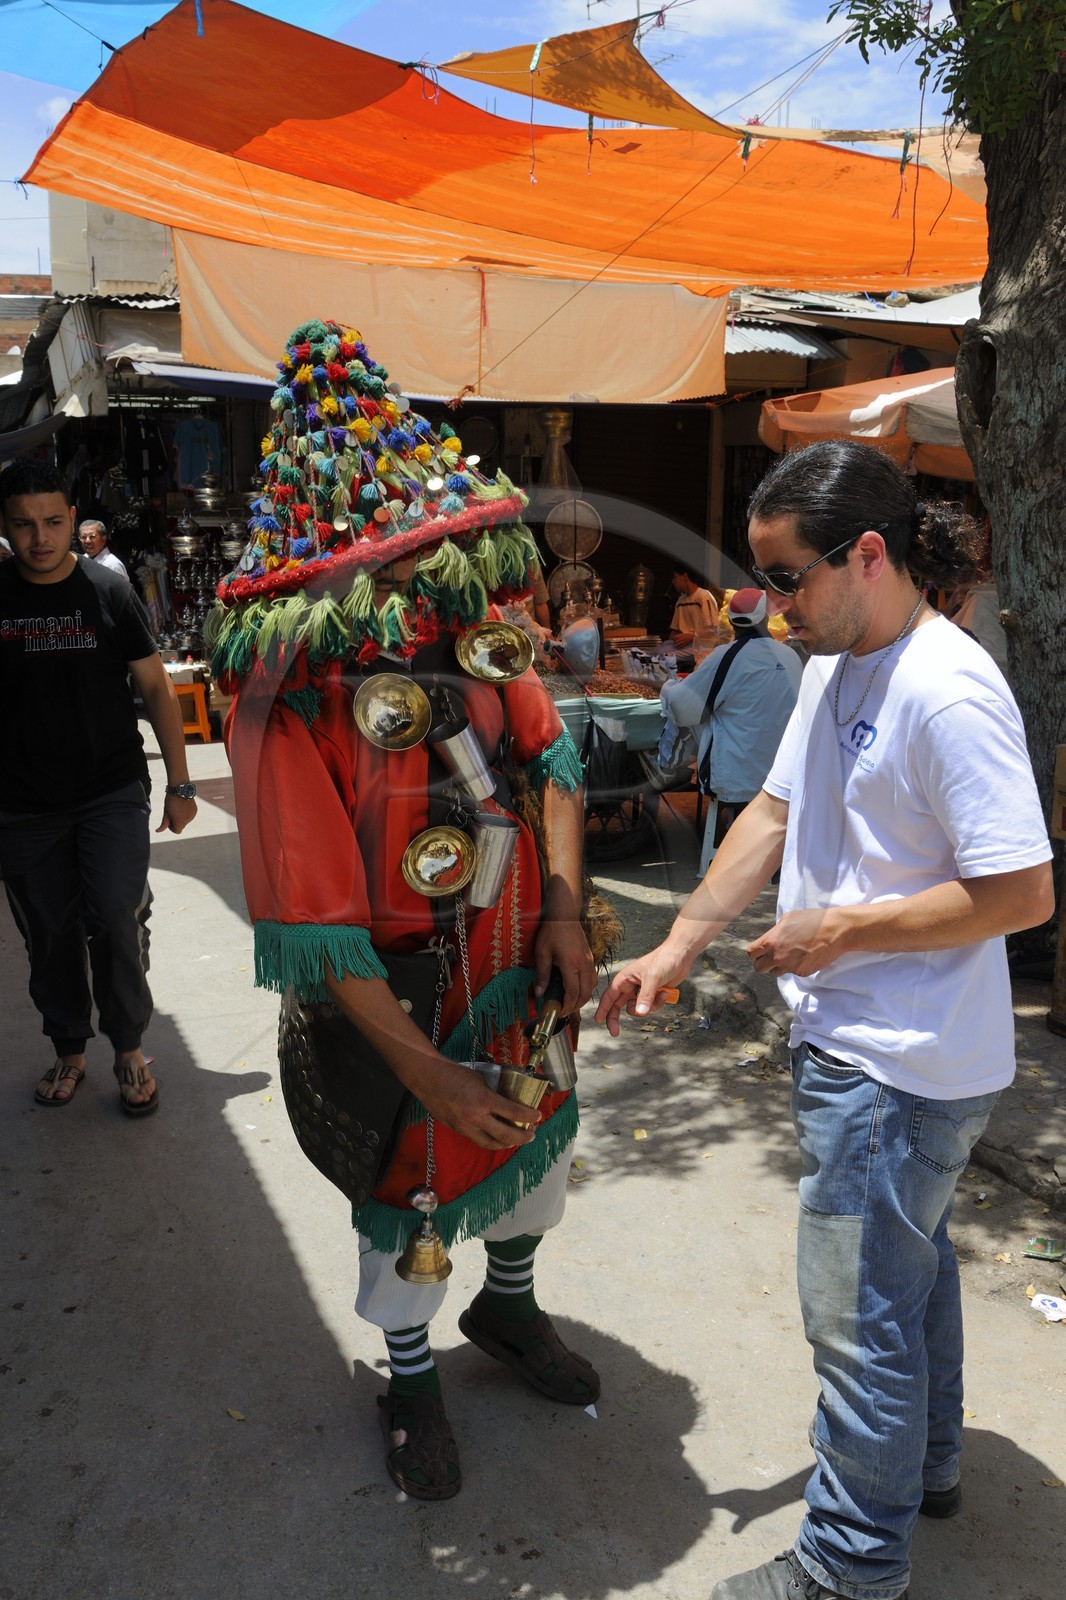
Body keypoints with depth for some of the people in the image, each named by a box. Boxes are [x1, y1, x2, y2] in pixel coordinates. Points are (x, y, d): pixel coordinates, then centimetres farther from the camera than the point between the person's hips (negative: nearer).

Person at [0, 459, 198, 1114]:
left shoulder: (110, 591, -2)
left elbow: (157, 689, 2)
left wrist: (180, 784, 0)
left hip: (113, 794, -2)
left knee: (116, 920, -10)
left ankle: (130, 1051, 10)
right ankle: (71, 1051, 28)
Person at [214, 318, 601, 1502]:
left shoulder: (469, 635, -10)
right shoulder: (286, 704, -28)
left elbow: (547, 753, 3)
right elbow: (313, 927, -27)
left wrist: (562, 905, -9)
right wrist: (422, 1068, -26)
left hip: (516, 970, 6)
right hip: (389, 999, -6)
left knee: (537, 1137, 25)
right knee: (410, 1190, 15)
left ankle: (508, 1303, 56)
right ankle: (411, 1376, 47)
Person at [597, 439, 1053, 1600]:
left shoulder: (948, 695, -24)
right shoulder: (834, 666, 6)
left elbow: (1022, 894, -25)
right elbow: (774, 813, 10)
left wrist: (842, 931, -18)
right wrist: (677, 946, 5)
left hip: (899, 1067, -9)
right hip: (851, 1040, 9)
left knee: (860, 1315, 5)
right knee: (910, 1260, 26)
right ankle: (923, 1464, 49)